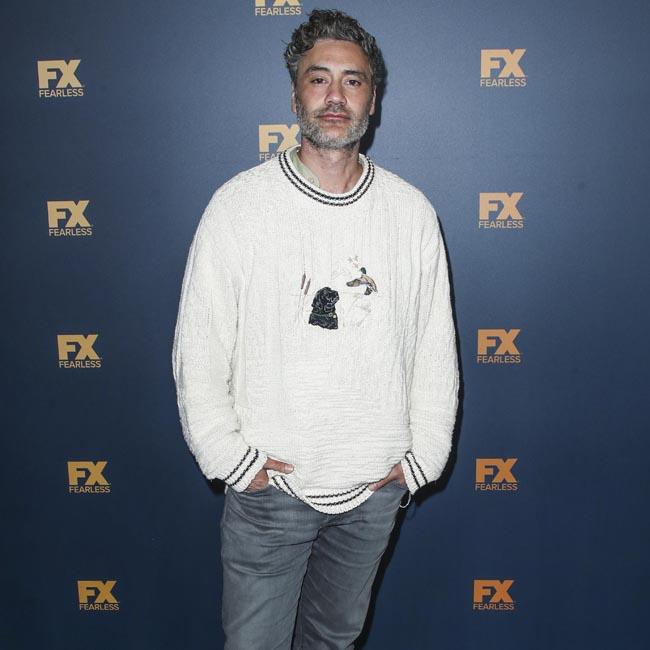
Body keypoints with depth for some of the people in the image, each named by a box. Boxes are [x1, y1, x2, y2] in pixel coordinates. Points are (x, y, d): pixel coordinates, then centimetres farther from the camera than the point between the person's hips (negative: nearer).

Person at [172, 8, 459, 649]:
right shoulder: (239, 204, -9)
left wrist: (422, 456, 1)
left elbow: (436, 348, 4)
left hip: (376, 487, 3)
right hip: (267, 486, -2)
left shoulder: (412, 211, -1)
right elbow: (198, 351, -7)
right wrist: (233, 459, -10)